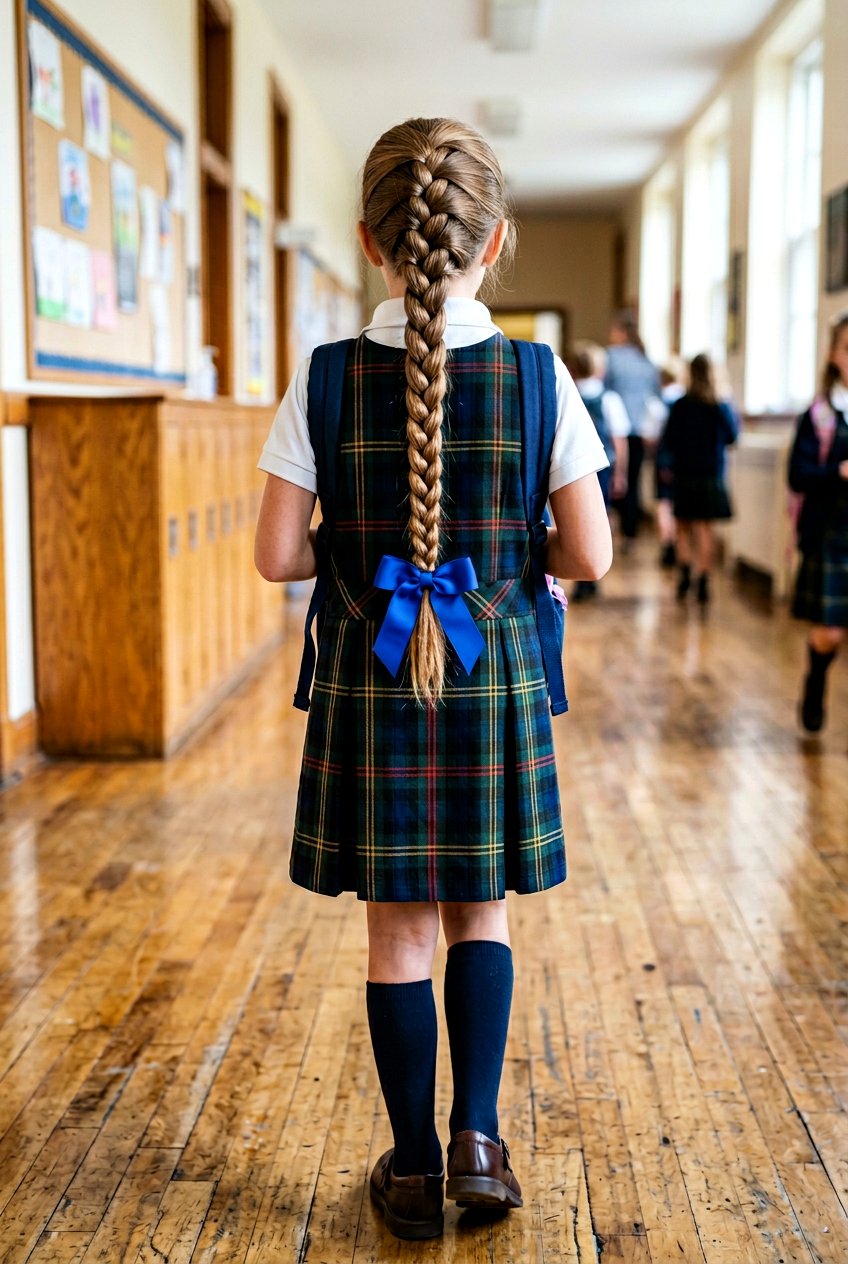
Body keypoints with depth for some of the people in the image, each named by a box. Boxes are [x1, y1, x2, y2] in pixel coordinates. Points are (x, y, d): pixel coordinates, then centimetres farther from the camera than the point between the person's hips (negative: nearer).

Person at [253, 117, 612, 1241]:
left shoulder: (326, 381, -7)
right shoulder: (537, 377, -7)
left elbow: (278, 557, -7)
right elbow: (590, 557, -6)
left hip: (371, 681, 0)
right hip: (494, 681, 0)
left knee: (399, 928, 11)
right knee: (481, 913, 20)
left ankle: (415, 1165, 22)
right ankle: (477, 1132, 13)